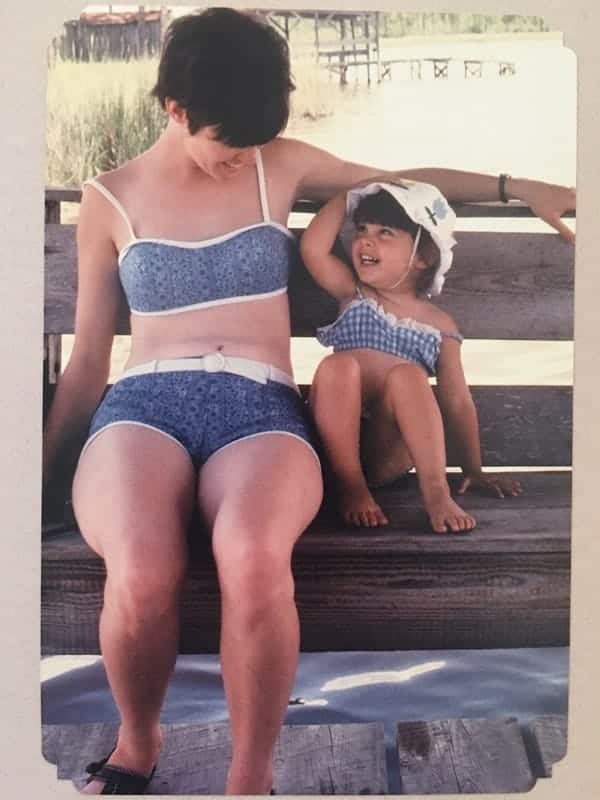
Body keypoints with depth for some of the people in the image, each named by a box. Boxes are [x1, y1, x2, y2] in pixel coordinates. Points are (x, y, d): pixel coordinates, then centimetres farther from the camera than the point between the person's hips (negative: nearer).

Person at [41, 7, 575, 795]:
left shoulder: (280, 165, 16)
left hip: (259, 408, 0)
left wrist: (518, 185, 27)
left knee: (254, 560, -38)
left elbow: (398, 181, 32)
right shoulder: (109, 200, 13)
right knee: (140, 574, -35)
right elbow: (87, 361, 16)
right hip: (143, 404, 0)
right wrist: (40, 470, 14)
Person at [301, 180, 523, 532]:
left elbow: (458, 402, 10)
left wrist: (474, 470, 8)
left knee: (407, 374, -30)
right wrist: (349, 193, 5)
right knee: (338, 365, -30)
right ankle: (350, 487, -24)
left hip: (389, 453, -1)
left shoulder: (439, 325, 10)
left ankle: (436, 490, -35)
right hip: (339, 438, 1)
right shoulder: (354, 296, 12)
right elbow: (313, 248, -5)